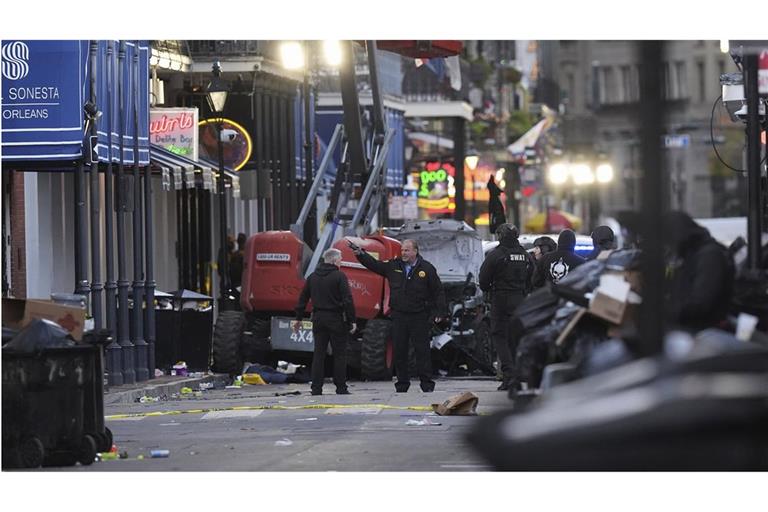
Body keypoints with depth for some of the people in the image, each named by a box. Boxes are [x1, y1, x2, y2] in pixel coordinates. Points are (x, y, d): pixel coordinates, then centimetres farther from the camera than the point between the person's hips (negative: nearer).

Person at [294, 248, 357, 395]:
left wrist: (298, 319, 19)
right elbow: (347, 300, -14)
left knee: (318, 354, 6)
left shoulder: (313, 277, 9)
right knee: (339, 354, 2)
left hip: (318, 318, 5)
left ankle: (316, 388, 3)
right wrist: (352, 320, -9)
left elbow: (303, 299, 12)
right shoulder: (339, 276, -9)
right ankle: (340, 387, 2)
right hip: (336, 319, -5)